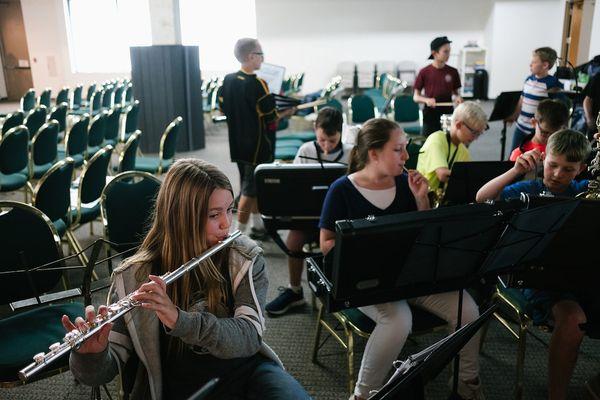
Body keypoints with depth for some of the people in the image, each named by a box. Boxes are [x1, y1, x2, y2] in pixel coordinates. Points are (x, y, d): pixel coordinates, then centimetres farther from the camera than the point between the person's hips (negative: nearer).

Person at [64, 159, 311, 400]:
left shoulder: (245, 259, -5)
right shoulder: (134, 277, -7)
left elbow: (249, 336, -16)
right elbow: (107, 368, -5)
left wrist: (180, 320, -30)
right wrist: (92, 354, -28)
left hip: (246, 370, 1)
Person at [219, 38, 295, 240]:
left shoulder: (228, 80, 1)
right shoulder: (257, 84, -21)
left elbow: (223, 108, 11)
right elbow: (271, 118, -17)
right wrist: (287, 112, 1)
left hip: (237, 145, 8)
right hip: (257, 146, -8)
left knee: (252, 185, 20)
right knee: (250, 189, 0)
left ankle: (258, 225, 33)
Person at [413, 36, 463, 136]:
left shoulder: (453, 72, 2)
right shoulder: (424, 72, -4)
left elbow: (455, 92, 13)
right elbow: (416, 97, -1)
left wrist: (458, 97, -10)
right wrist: (426, 100, -20)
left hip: (448, 115, 2)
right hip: (430, 117, -2)